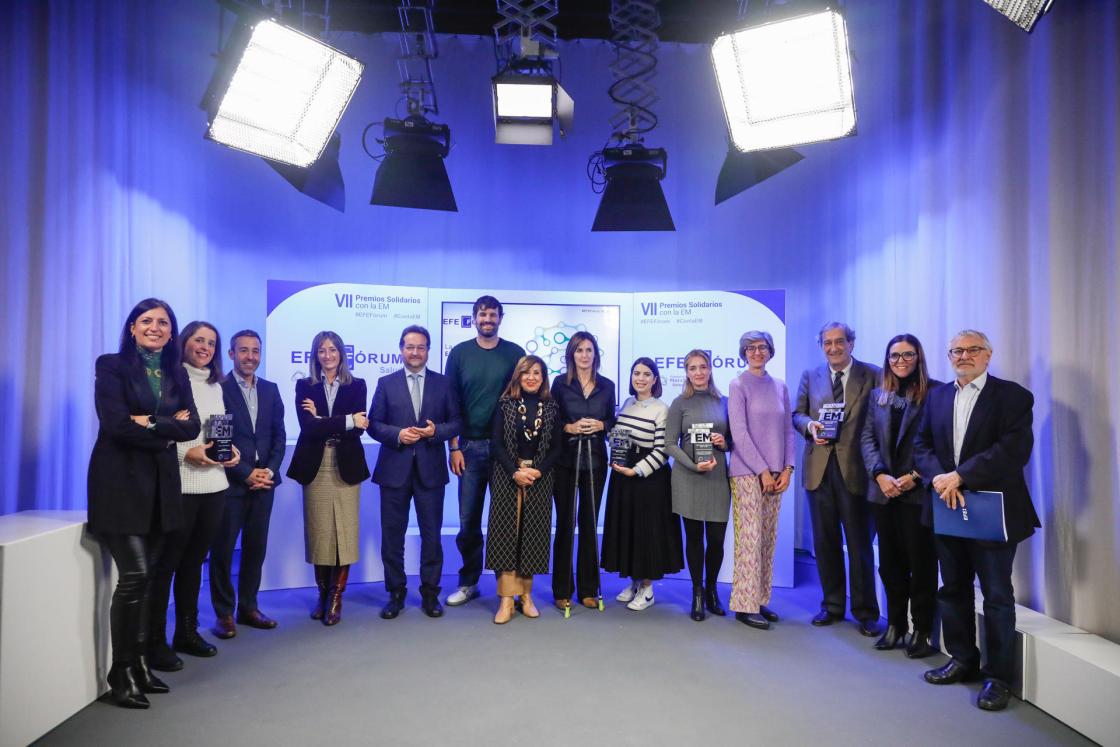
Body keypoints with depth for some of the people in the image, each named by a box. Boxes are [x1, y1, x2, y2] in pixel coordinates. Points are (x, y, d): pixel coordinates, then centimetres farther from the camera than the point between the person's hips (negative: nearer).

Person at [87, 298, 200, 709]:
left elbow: (191, 426, 0)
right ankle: (121, 673, 4)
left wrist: (151, 424, -13)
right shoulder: (111, 366, -2)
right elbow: (116, 424, -14)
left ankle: (140, 664, 18)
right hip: (120, 482, -5)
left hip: (161, 484, 5)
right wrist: (168, 430, -8)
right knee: (134, 574, -9)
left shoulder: (176, 374, 12)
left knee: (145, 576, 9)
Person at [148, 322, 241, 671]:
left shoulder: (215, 386, 16)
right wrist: (185, 453, -19)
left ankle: (187, 632, 26)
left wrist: (231, 450, 4)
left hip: (214, 484, 7)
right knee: (166, 564, 1)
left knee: (194, 560, 15)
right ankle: (155, 641, 11)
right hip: (179, 486, -6)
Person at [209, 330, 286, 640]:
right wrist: (246, 473, -12)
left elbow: (279, 434, 10)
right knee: (223, 549, 5)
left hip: (263, 481, 5)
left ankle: (248, 607, 22)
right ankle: (224, 613, 16)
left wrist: (270, 470, -4)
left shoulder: (270, 390, 11)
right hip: (229, 482, -5)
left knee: (256, 547, 10)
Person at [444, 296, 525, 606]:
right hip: (470, 446, 1)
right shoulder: (459, 353, 5)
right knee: (468, 520, 6)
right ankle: (468, 583, 21)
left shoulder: (514, 353, 2)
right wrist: (454, 447, -1)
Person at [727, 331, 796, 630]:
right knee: (750, 539, -5)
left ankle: (761, 600, 18)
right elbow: (739, 434, -9)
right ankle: (745, 605, 3)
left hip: (776, 474, 5)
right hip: (747, 473, -5)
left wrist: (787, 468, 0)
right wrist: (762, 471, -11)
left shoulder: (780, 387, 12)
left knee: (768, 539, 8)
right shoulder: (738, 385, -3)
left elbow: (788, 429, 12)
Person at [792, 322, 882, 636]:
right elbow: (797, 414, 12)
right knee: (825, 541, 11)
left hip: (854, 467, -3)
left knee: (859, 542, 5)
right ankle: (832, 605, 26)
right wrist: (810, 425, -11)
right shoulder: (810, 375, 10)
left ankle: (865, 612, 18)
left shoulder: (872, 375, -1)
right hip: (819, 467, 3)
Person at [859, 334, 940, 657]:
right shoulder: (877, 394, 12)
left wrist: (914, 476, -14)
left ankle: (922, 631, 15)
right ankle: (895, 625, 24)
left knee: (921, 562, 3)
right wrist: (880, 474, -9)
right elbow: (867, 437, 5)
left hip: (919, 492, -4)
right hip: (883, 491, 4)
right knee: (890, 561, 11)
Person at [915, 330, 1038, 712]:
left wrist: (960, 475, -21)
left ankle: (997, 676, 17)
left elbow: (1015, 450, -18)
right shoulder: (937, 396, 10)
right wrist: (939, 477, -13)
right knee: (953, 589, 15)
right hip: (948, 508, 5)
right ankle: (963, 660, 31)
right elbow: (922, 445, 6)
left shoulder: (1013, 396, -6)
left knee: (997, 595, 5)